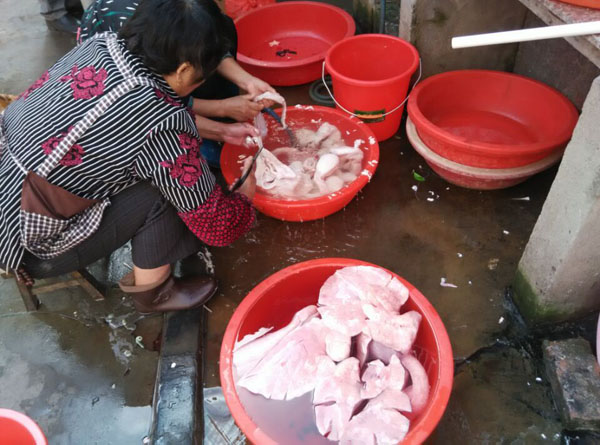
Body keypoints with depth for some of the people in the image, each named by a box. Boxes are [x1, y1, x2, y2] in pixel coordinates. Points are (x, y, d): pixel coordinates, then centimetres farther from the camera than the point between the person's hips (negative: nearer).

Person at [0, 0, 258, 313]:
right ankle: (153, 292, 11)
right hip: (28, 247, -7)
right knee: (163, 193, -12)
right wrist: (245, 196, 6)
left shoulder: (100, 44, -7)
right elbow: (214, 222, -14)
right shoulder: (164, 124, -27)